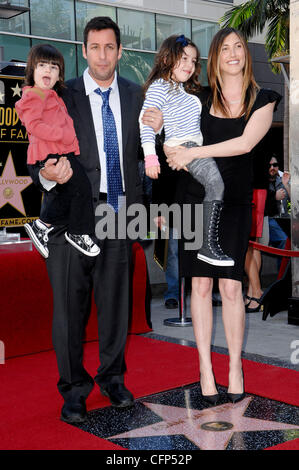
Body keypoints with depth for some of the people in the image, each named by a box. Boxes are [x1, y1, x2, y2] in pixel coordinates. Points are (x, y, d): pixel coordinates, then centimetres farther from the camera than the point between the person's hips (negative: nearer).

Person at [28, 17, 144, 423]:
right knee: (70, 304, 2)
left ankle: (112, 378, 30)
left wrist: (141, 204, 3)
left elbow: (140, 151, 14)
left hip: (119, 214, 3)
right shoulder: (62, 96, -2)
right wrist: (48, 173, -27)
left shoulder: (135, 96, 9)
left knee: (116, 299, 11)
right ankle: (73, 389, 19)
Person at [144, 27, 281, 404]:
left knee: (231, 286, -4)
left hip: (234, 201, -1)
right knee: (201, 284, 2)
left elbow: (245, 143, -11)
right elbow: (177, 148, 11)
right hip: (196, 196, 1)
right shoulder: (199, 98, 6)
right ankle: (205, 367, 11)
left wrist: (192, 152, -15)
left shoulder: (262, 100, 4)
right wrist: (160, 129, -10)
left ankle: (235, 366, 10)